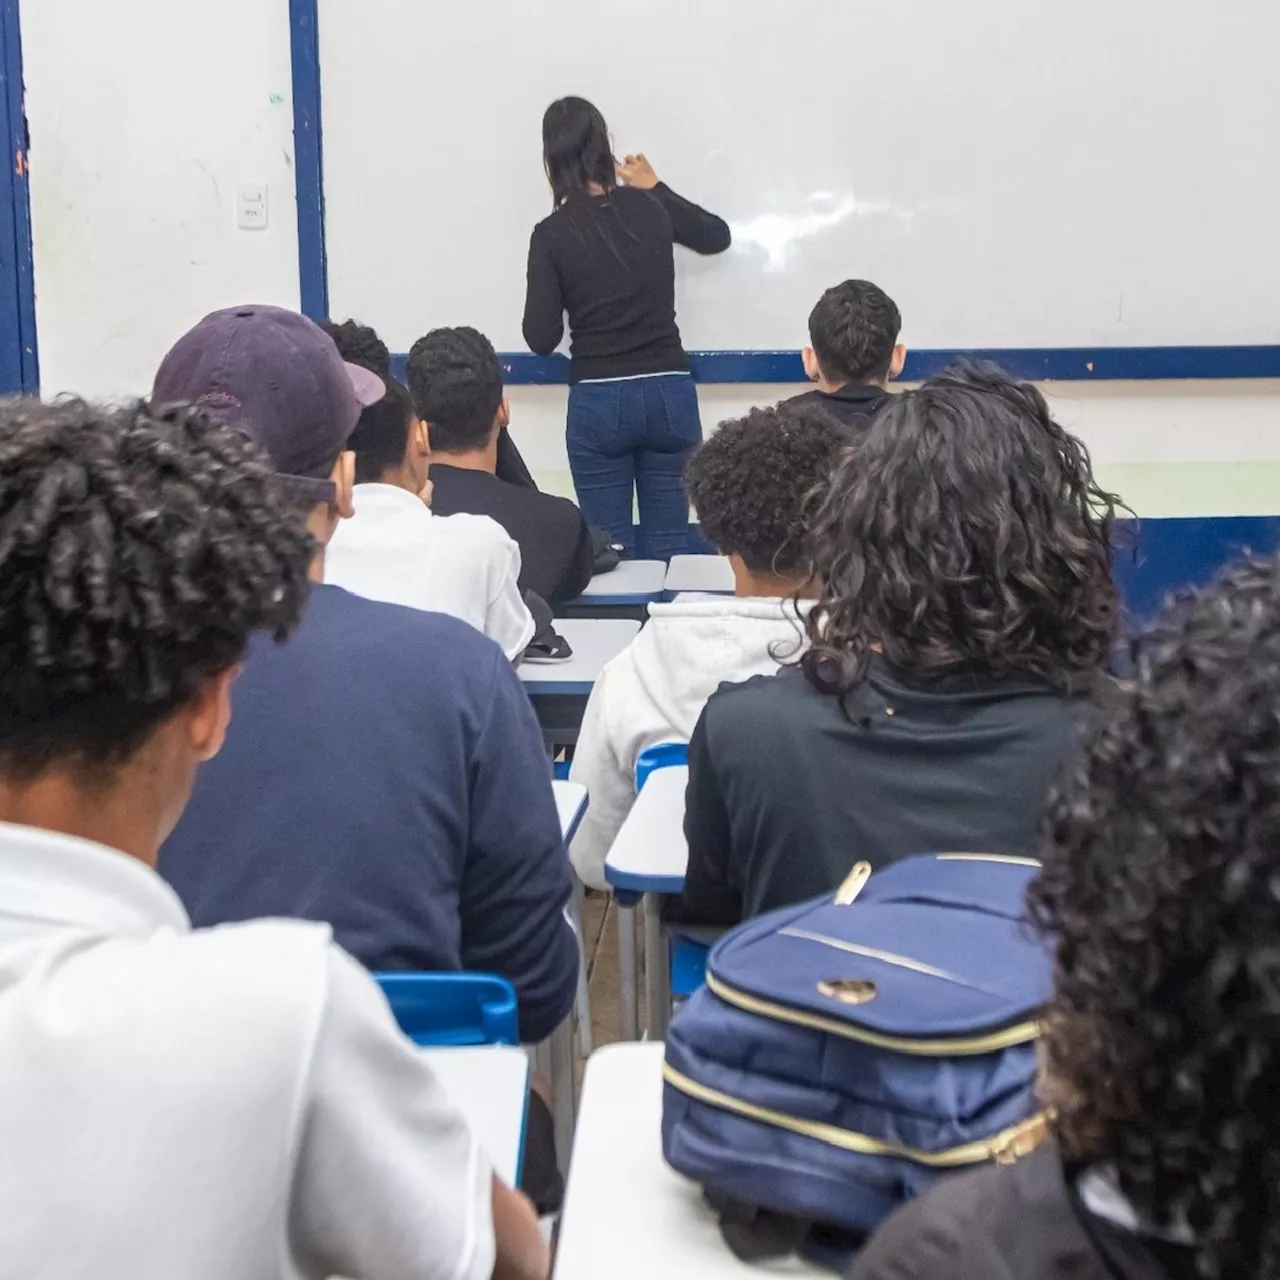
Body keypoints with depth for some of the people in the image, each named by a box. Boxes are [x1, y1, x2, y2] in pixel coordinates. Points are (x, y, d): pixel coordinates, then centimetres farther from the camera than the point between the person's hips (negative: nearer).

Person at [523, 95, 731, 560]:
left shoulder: (552, 233, -7)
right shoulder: (651, 208, 1)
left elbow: (541, 339, -5)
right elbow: (717, 236, 22)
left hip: (598, 401, -2)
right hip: (669, 393, 2)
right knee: (669, 547, 10)